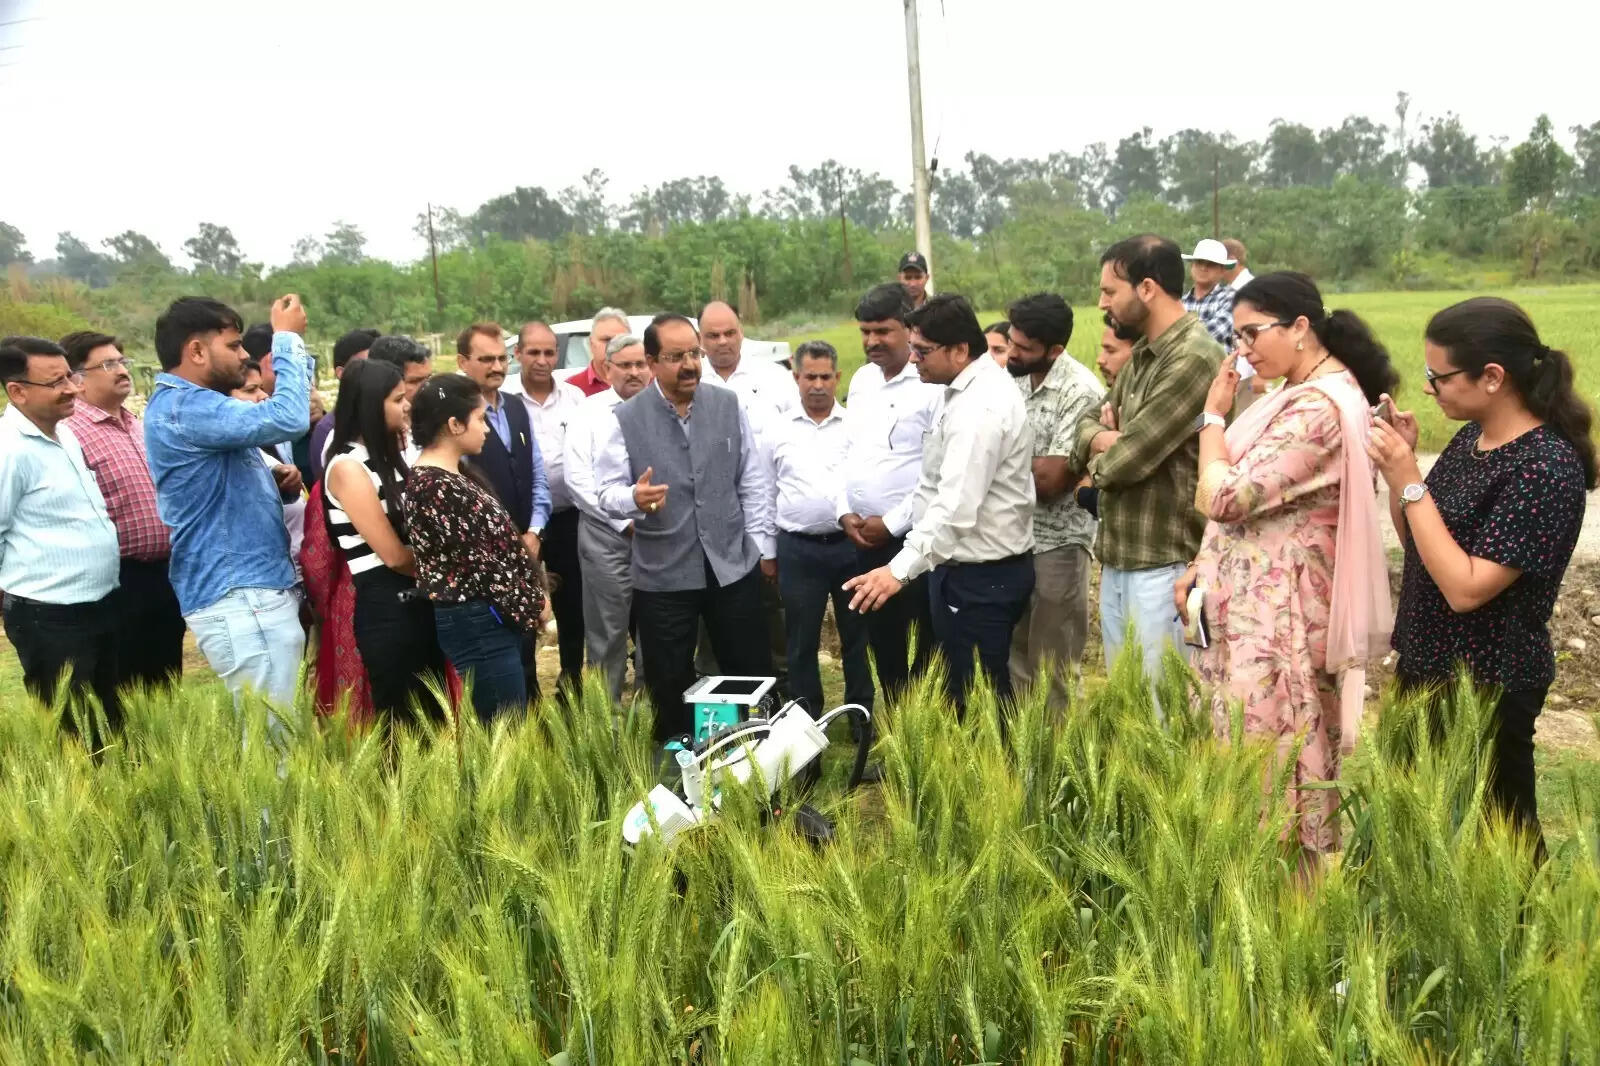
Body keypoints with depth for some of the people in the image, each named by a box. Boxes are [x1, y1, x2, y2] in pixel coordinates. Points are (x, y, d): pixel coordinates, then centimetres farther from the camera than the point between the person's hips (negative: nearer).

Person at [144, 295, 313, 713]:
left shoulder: (192, 405, 17)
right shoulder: (183, 408, -17)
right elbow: (287, 419, -28)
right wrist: (287, 338, -16)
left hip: (251, 590, 11)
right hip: (240, 598, -11)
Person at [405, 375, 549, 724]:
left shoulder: (456, 473, 11)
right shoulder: (437, 488, -20)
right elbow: (479, 564, -20)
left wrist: (531, 597, 6)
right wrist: (529, 610, -10)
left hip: (494, 617, 10)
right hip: (479, 623, -10)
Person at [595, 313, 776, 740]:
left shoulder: (729, 405, 3)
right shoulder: (625, 419, -5)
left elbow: (754, 482, 7)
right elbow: (608, 492, -6)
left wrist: (764, 546, 4)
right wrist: (635, 498, -29)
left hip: (733, 565, 2)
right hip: (663, 575, -2)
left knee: (753, 675, 12)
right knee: (669, 686, 11)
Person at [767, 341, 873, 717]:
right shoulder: (779, 432, 5)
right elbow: (766, 495, 10)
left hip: (851, 544, -1)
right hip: (798, 549, 1)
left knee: (857, 637, 9)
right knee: (801, 642, 9)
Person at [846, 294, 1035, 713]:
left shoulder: (979, 407, -22)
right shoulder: (978, 387, 12)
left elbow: (957, 507, -31)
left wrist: (900, 569, -36)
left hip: (980, 576, -10)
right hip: (984, 567, 10)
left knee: (972, 700, -2)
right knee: (967, 691, 17)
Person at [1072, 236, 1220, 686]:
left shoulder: (1194, 359, -18)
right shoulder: (1143, 353, 12)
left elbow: (1127, 459, -22)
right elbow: (1089, 422, 14)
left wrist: (1098, 460, 1)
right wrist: (1101, 437, -9)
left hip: (1161, 564, -9)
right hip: (1117, 557, 9)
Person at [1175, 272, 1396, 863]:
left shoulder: (1318, 408, -21)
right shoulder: (1309, 392, 12)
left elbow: (1224, 497, -24)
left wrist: (1213, 414, -11)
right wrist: (1203, 566, 10)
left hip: (1275, 607, -10)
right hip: (1254, 596, 10)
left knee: (1264, 754, 0)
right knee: (1264, 749, 16)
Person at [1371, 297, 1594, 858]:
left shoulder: (1548, 466, -22)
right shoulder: (1471, 436, 3)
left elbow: (1466, 587, -27)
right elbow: (1420, 544, 12)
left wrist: (1409, 482, -25)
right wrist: (1399, 465, -4)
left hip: (1486, 690, -8)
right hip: (1427, 666, 8)